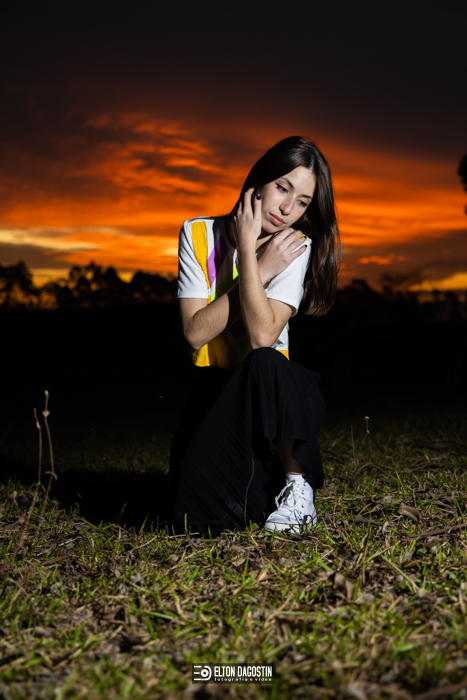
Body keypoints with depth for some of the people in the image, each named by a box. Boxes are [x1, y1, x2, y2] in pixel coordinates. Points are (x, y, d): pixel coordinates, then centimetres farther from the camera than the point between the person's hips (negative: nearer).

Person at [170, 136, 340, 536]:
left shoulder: (296, 247, -9)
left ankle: (297, 488, -16)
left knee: (265, 364, -39)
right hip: (216, 391, 2)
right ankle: (263, 481, 17)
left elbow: (263, 336, -23)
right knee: (201, 514, -19)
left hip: (271, 392, -1)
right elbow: (196, 332, -16)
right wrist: (261, 270, -19)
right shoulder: (198, 235, -5)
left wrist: (247, 249, -23)